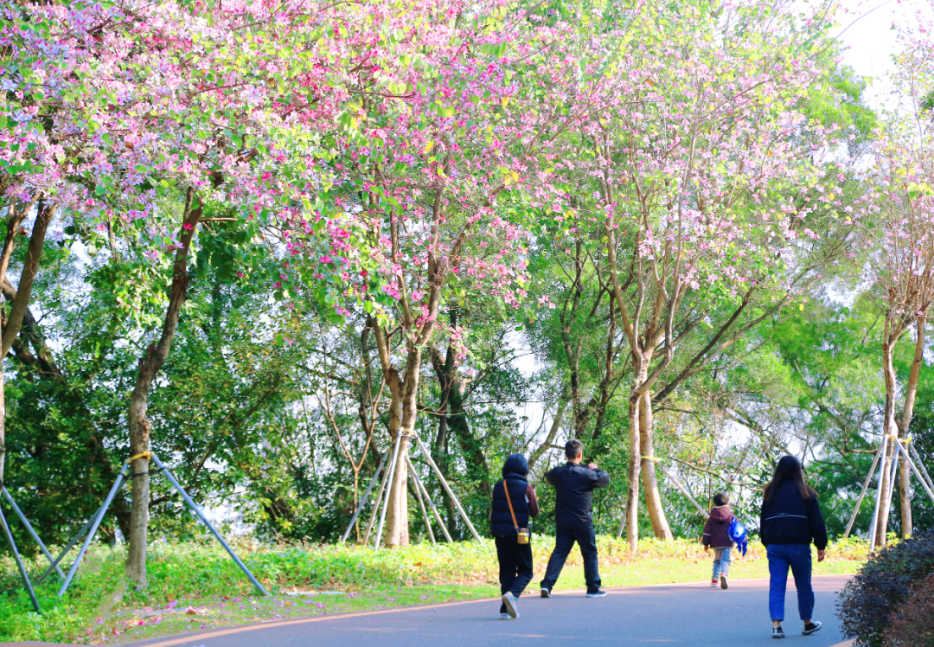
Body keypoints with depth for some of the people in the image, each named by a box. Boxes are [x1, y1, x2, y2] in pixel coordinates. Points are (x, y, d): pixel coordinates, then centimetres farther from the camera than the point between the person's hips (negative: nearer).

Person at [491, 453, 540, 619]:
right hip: (518, 535, -4)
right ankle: (512, 594, -21)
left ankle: (505, 609, 4)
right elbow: (534, 512, 1)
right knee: (525, 571, 7)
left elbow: (494, 509, 10)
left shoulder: (498, 487, 5)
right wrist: (533, 495, 14)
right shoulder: (526, 487, -7)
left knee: (506, 571, 11)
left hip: (500, 534, 4)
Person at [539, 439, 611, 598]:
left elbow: (548, 477, 22)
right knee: (590, 554, 10)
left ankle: (547, 584, -7)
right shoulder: (587, 474, -12)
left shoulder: (558, 473, -2)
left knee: (559, 552, 6)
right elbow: (606, 479, 3)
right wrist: (595, 469, 19)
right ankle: (593, 588, 13)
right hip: (583, 522, -3)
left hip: (563, 522, 3)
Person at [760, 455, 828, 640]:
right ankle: (808, 623, 25)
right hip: (799, 546, -2)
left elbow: (763, 521, 12)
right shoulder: (805, 493, -2)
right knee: (804, 586, 12)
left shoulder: (770, 493, 7)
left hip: (775, 546, 2)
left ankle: (776, 625, -10)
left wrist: (767, 543, 18)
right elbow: (816, 521, -3)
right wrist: (821, 546, 3)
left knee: (776, 586, 1)